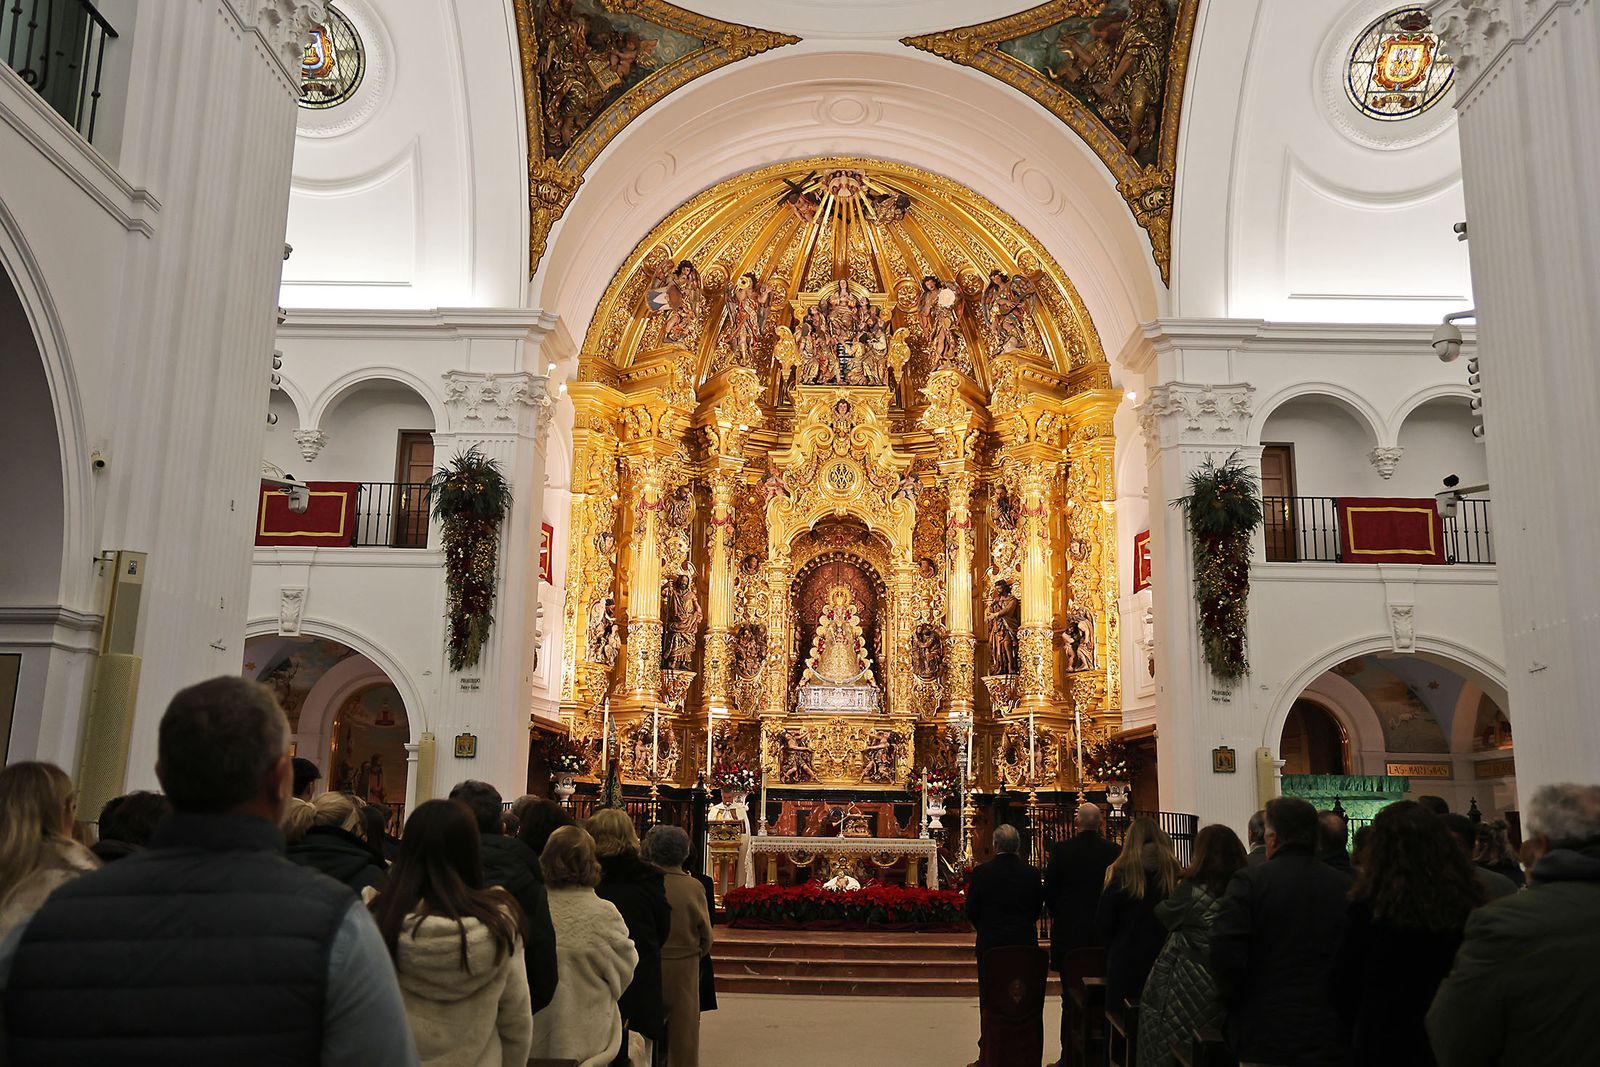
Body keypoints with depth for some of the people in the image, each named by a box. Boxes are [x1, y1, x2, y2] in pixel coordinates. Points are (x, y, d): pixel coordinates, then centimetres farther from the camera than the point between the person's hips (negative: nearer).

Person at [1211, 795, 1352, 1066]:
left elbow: (1224, 954, -18)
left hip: (1265, 1036, -3)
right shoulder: (1346, 885, -1)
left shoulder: (1249, 881, -11)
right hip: (1330, 1040, 3)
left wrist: (1236, 1001, -1)